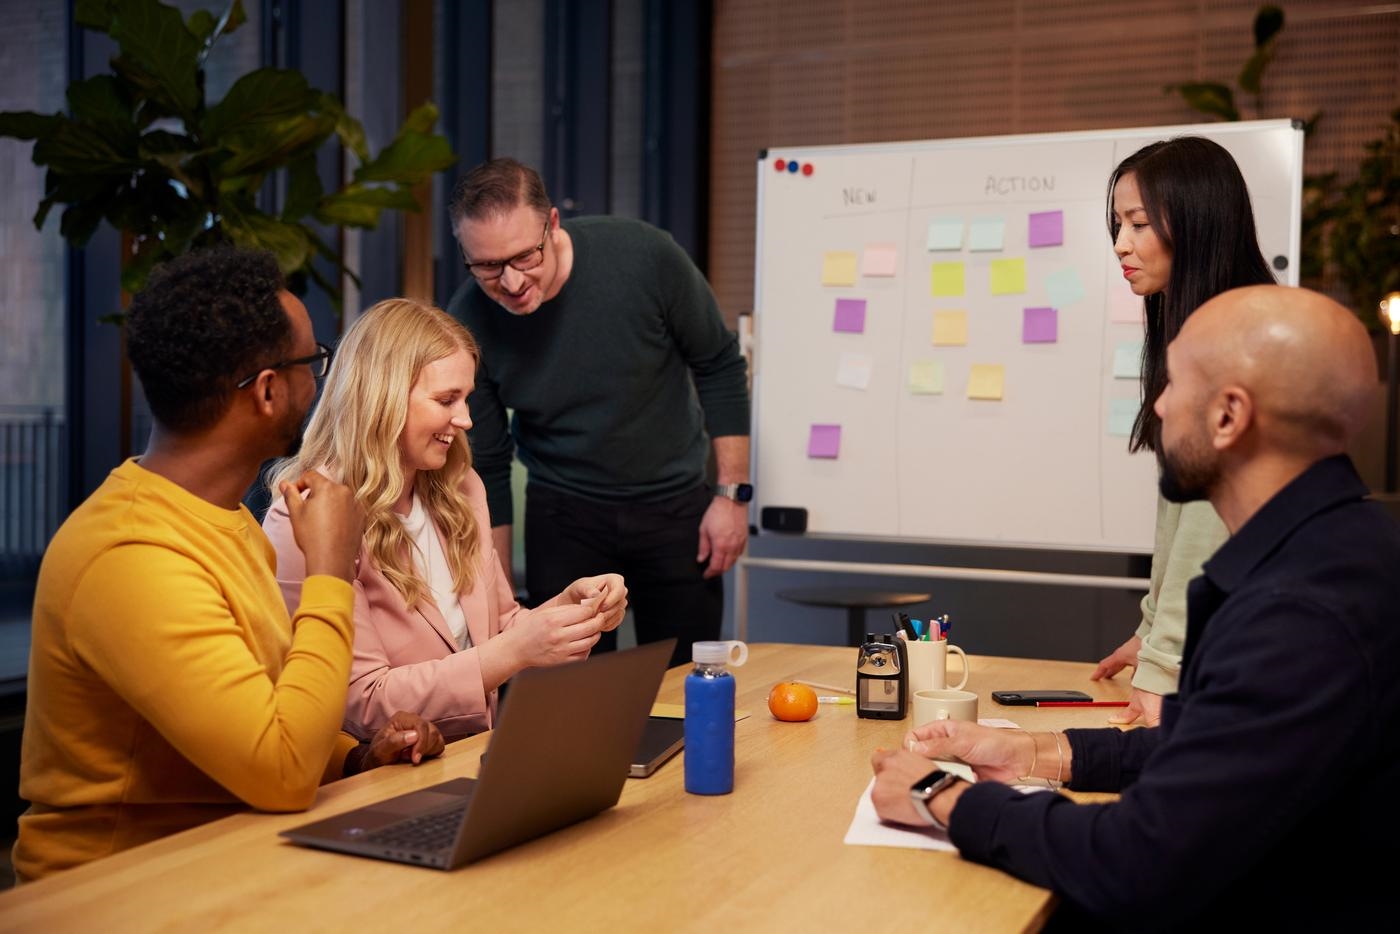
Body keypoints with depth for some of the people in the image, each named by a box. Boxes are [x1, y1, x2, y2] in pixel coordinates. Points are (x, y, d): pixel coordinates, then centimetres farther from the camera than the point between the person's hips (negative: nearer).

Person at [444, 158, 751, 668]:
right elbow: (485, 468, -5)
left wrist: (732, 493, -7)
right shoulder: (466, 325, -16)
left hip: (676, 508, 0)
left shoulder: (644, 256, -20)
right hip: (564, 518, 0)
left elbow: (719, 365, -6)